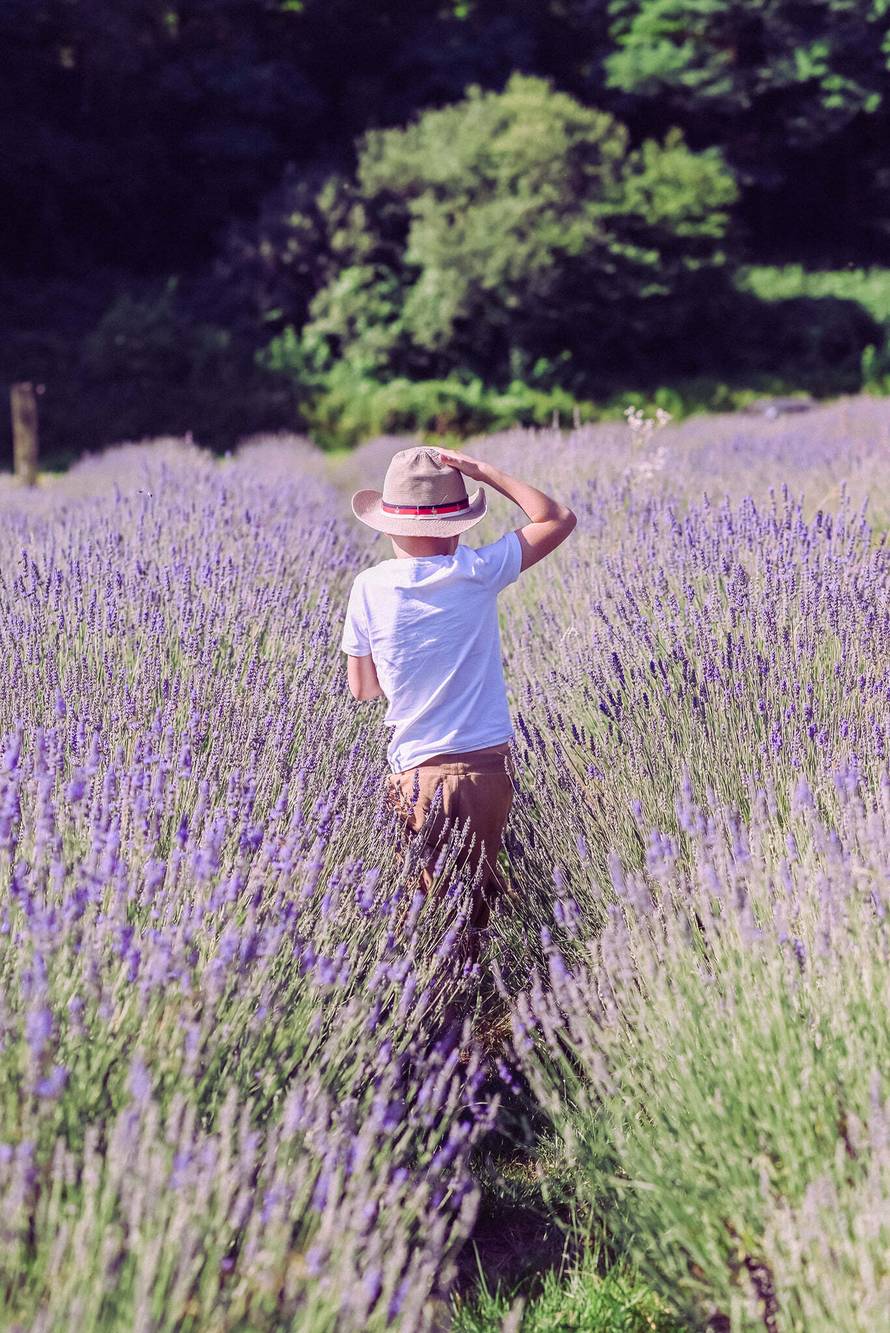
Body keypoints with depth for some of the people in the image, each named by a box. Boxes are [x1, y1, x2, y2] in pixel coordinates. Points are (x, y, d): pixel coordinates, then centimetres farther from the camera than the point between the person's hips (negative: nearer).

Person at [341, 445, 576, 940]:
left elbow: (362, 688, 7)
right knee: (479, 894, 9)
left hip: (418, 773, 1)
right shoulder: (477, 572, -7)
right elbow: (560, 519, 5)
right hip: (488, 765, 0)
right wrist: (484, 471, 4)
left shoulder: (369, 588, -3)